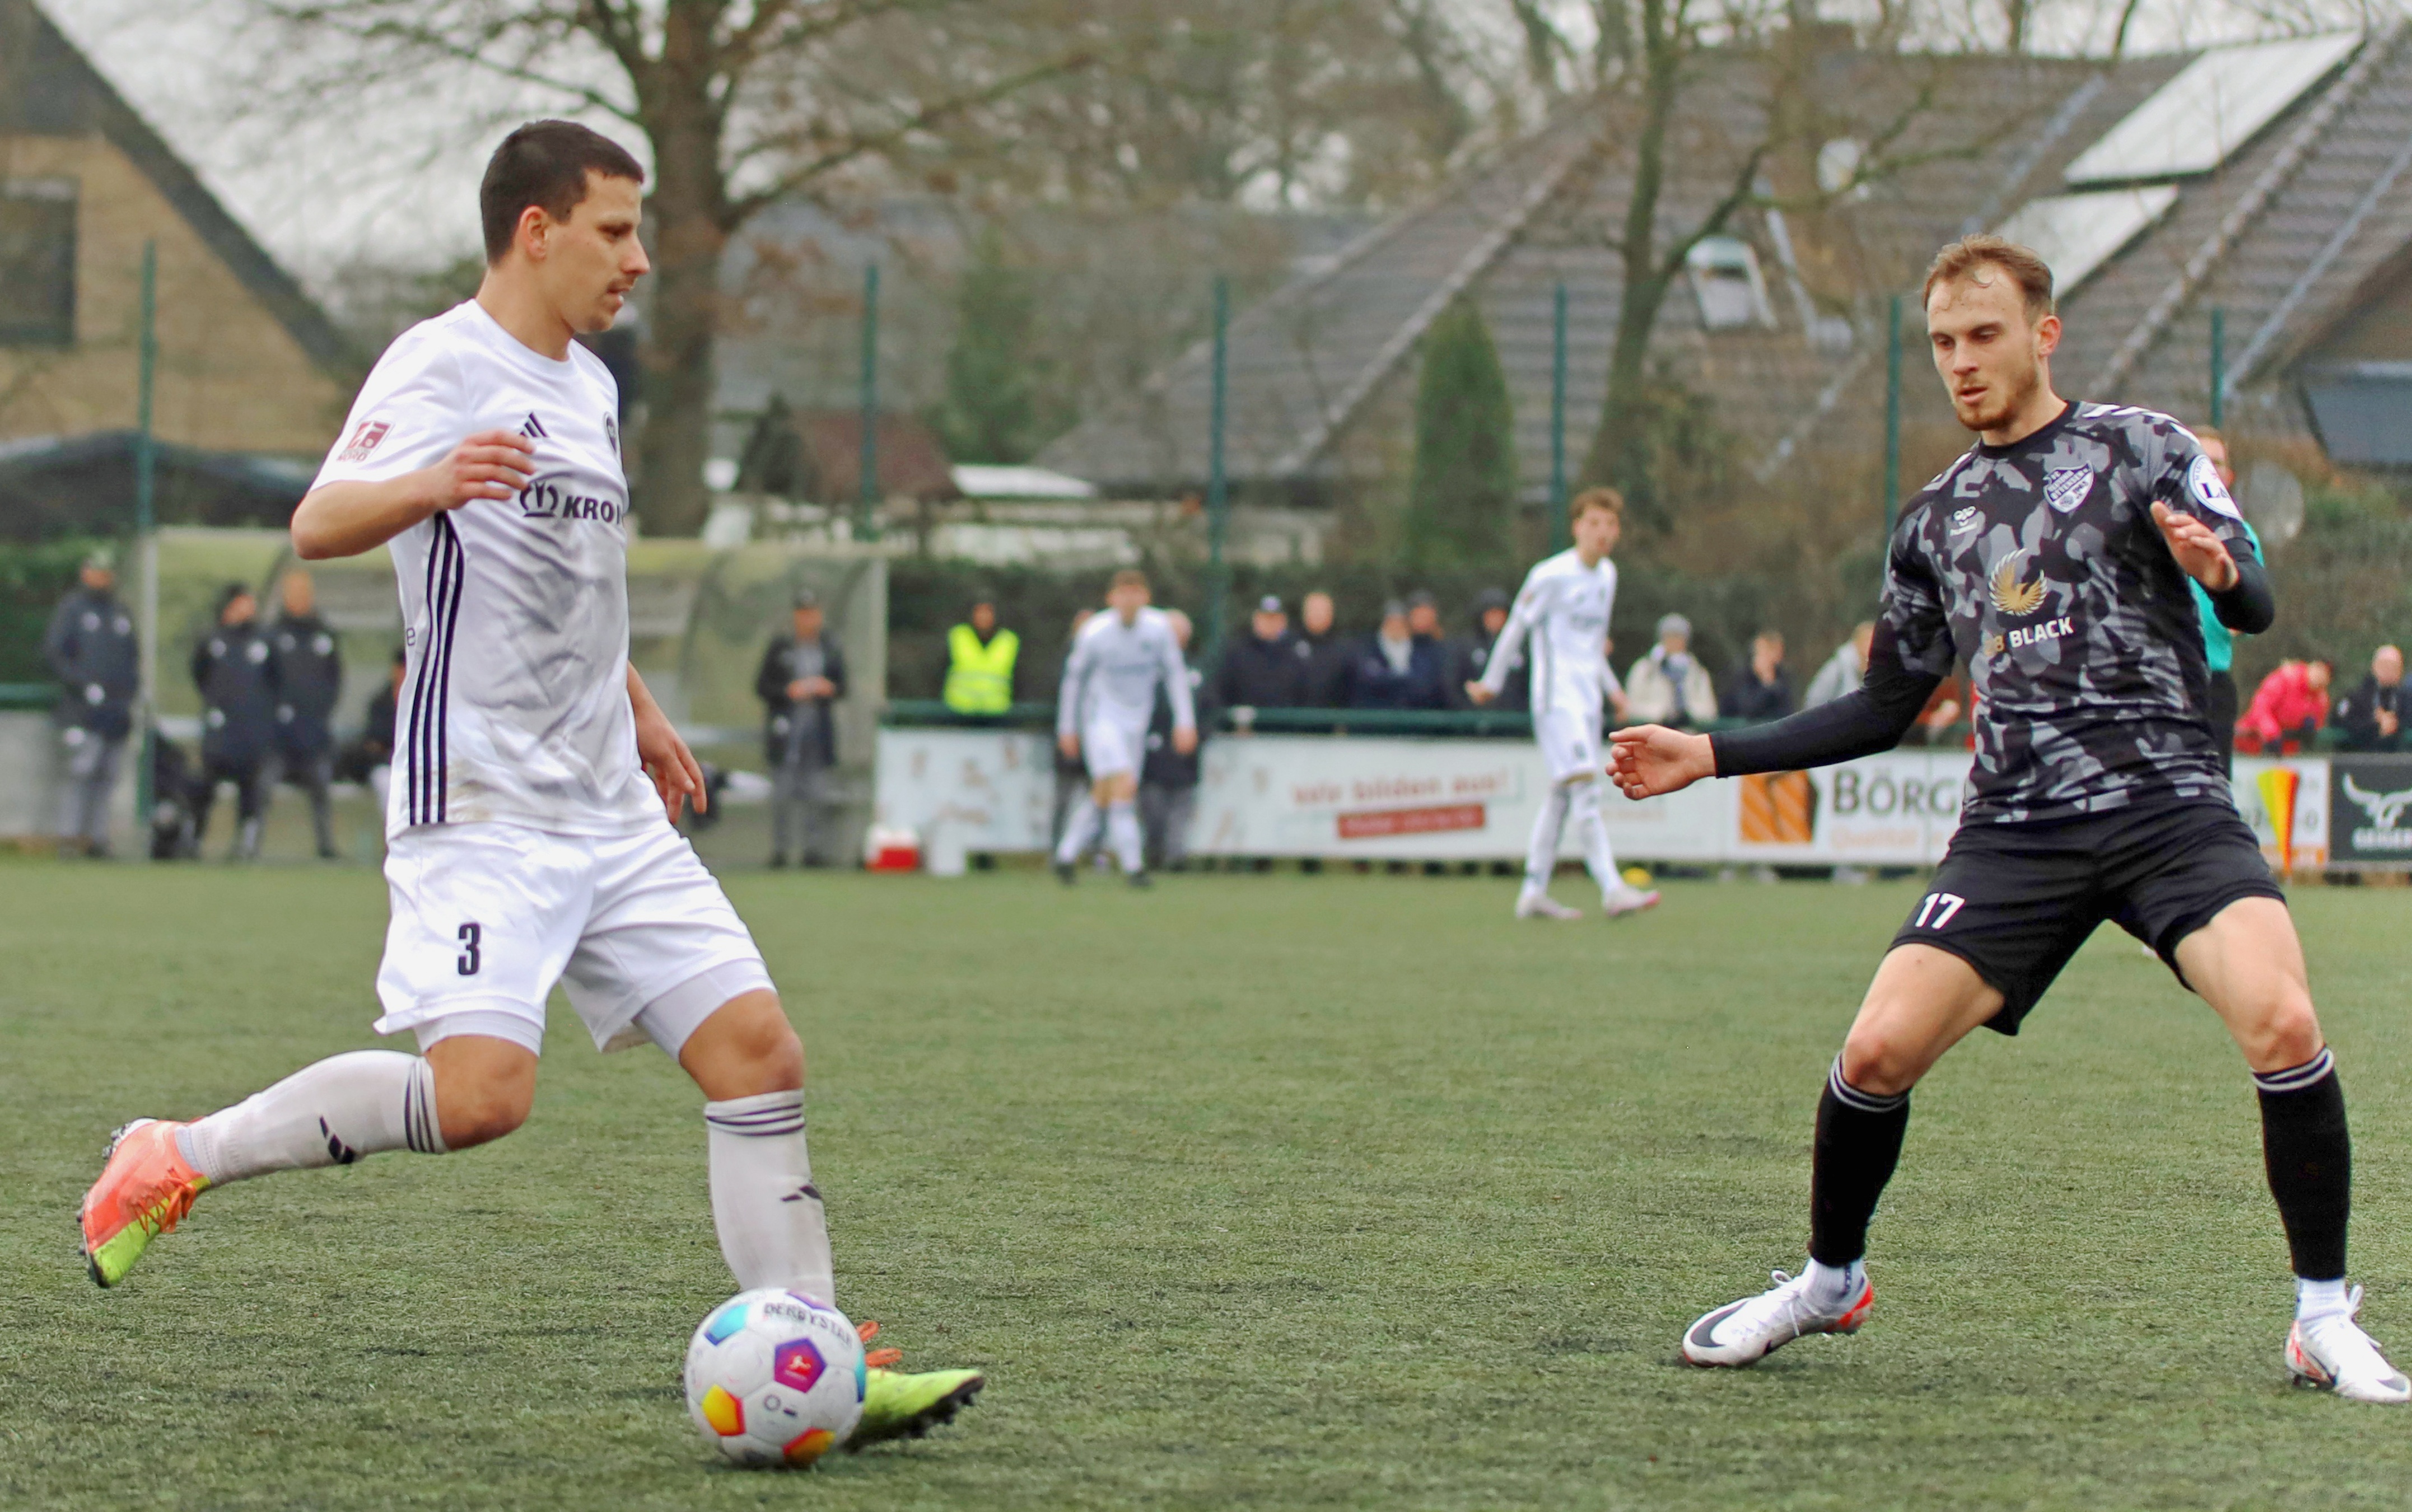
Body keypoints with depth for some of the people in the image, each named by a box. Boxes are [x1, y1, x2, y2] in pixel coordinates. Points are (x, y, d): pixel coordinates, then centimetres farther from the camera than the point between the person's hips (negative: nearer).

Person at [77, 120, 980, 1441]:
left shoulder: (587, 386, 17)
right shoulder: (443, 366, -9)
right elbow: (318, 527, -24)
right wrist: (430, 483, -44)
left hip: (610, 814, 8)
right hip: (480, 811, -8)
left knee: (757, 1050, -1)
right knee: (479, 1095, -22)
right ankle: (177, 1159, -3)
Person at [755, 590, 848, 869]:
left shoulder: (831, 648, 11)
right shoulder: (779, 647, 4)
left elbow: (842, 686, 14)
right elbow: (762, 687, 2)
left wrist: (828, 689, -8)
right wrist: (789, 691, -14)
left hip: (818, 726, 2)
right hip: (786, 726, -2)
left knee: (816, 791, -1)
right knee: (783, 791, -4)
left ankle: (811, 848, 2)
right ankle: (779, 849, -1)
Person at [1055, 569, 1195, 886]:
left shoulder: (1159, 628, -6)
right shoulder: (1094, 634, -13)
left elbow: (1175, 673, 3)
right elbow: (1074, 677, 0)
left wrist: (1185, 721, -3)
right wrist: (1067, 727, 6)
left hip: (1136, 722, 4)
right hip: (1100, 717, -4)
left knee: (1103, 796, 8)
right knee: (1123, 785, -18)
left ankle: (1066, 857, 22)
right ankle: (1132, 865, -15)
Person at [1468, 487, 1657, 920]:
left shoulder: (1607, 575, 12)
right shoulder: (1551, 575, -11)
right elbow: (1516, 627, -2)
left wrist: (1611, 687, 22)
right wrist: (1493, 683, 4)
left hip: (1588, 698, 8)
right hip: (1556, 695, -8)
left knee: (1561, 794, 9)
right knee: (1584, 785, -16)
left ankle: (1533, 892, 14)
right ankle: (1612, 889, -23)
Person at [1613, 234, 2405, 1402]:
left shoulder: (2139, 447, 5)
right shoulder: (1935, 519, 18)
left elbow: (2256, 606, -8)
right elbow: (1883, 712, 24)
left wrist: (2222, 569, -33)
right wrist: (1712, 757, 17)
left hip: (2169, 806, -3)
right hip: (2015, 826, 3)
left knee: (2282, 1021, -27)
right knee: (1877, 1052, -12)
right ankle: (1829, 1284, 16)